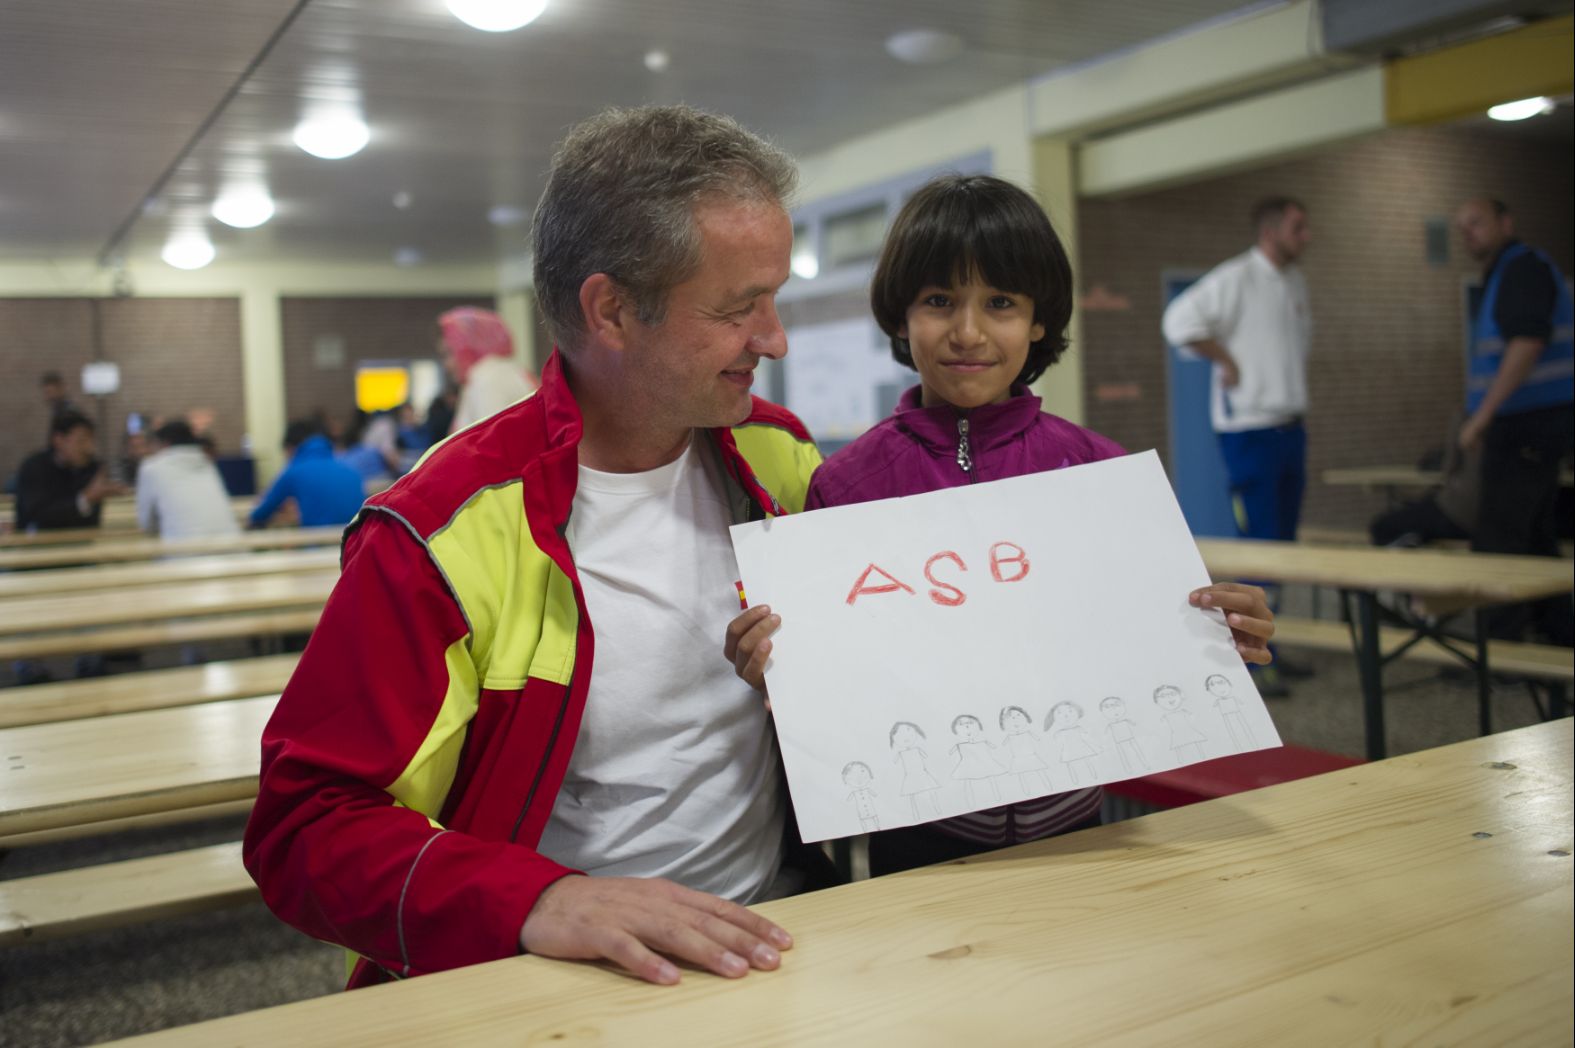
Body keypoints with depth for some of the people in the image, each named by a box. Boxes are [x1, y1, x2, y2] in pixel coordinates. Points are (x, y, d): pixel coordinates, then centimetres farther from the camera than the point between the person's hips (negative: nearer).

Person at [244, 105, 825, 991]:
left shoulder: (775, 459, 5)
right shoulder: (448, 531, -13)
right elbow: (306, 826, -12)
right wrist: (534, 901, -28)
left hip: (775, 943, 5)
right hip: (572, 986, -4)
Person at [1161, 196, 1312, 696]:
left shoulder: (1294, 280, 15)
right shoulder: (1236, 277, -12)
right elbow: (1179, 319, -22)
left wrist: (1290, 375, 17)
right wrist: (1226, 359, -16)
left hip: (1290, 426, 9)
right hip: (1249, 427, -9)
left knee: (1282, 543, 12)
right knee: (1260, 544, -9)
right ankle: (1252, 661, -2)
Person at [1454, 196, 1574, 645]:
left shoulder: (1524, 267, -11)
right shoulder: (1503, 274, 20)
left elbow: (1528, 343, -24)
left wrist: (1482, 415, -25)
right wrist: (1486, 421, 23)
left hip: (1529, 424, -10)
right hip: (1526, 427, 10)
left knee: (1497, 540, -10)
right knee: (1535, 537, 14)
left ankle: (1501, 644, -7)